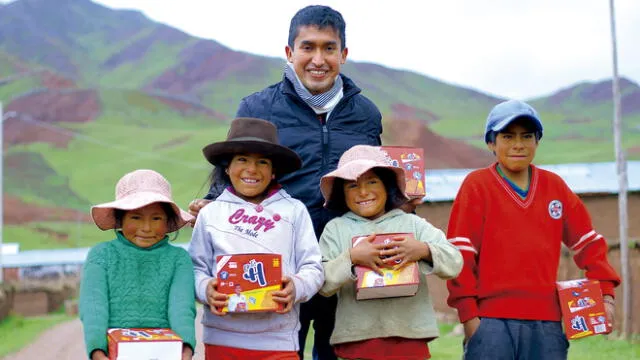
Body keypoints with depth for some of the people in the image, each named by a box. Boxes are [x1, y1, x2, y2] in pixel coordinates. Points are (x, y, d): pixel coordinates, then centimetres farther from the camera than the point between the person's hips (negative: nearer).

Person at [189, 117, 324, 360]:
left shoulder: (294, 211, 9)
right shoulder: (211, 214, 11)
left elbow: (312, 267, 5)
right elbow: (197, 267, 9)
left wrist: (296, 287, -16)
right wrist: (205, 288, -12)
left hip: (278, 341, -1)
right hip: (222, 339, 1)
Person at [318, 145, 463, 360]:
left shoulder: (412, 224, 10)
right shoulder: (336, 229, 9)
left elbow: (454, 264, 2)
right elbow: (323, 284, -1)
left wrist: (424, 251, -16)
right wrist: (351, 258, -16)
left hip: (409, 339, 1)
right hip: (357, 341, -1)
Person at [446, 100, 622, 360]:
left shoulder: (554, 185, 12)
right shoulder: (477, 184, -1)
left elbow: (587, 242, 17)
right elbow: (460, 252, -4)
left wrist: (605, 293, 6)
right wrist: (468, 314, -9)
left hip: (546, 322, 4)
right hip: (492, 321, -4)